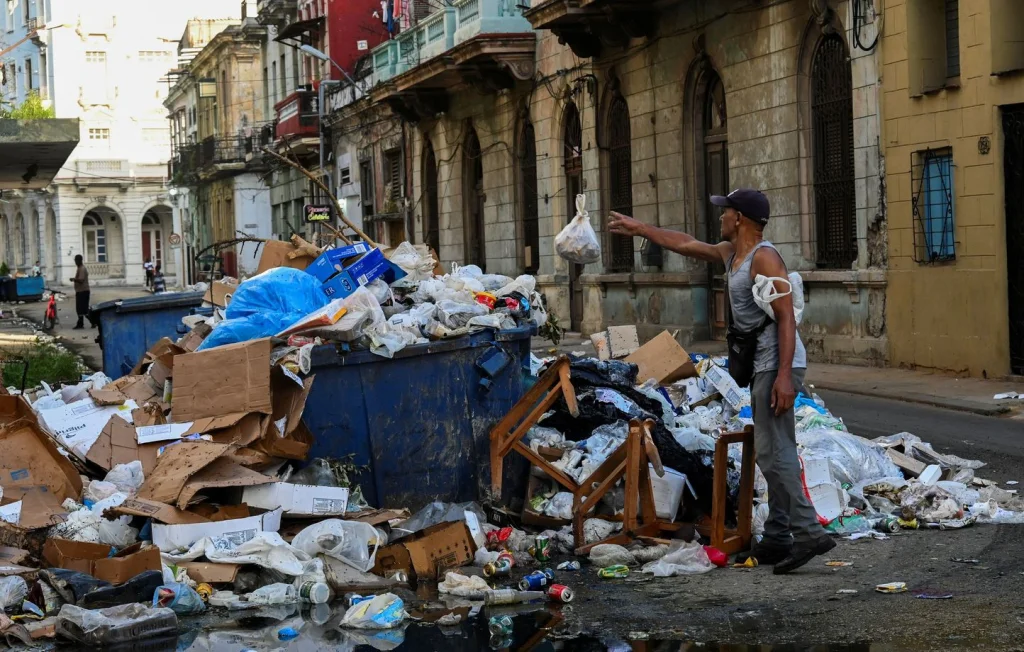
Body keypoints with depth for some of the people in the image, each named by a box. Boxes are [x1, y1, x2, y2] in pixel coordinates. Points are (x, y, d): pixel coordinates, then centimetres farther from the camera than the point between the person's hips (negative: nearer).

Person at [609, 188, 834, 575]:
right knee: (774, 452, 10)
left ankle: (809, 533, -16)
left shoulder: (764, 258, -14)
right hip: (763, 365, 10)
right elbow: (686, 244, 32)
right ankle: (777, 538, 14)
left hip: (778, 365, -10)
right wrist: (639, 229, 38)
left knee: (773, 452, -14)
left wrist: (783, 376, -27)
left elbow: (786, 317, -20)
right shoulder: (731, 253, 16)